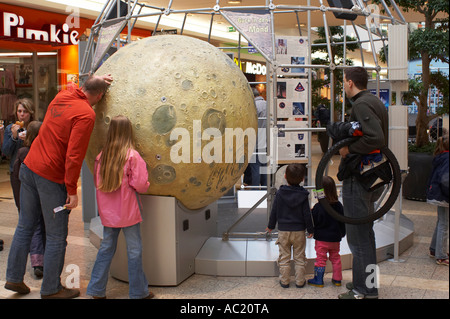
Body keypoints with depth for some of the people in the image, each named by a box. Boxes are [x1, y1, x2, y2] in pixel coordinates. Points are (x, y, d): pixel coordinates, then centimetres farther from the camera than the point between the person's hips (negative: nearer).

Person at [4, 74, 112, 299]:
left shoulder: (61, 96, 7)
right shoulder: (86, 114, -15)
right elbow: (74, 155, -21)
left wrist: (97, 80, 38)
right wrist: (72, 190, -16)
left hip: (28, 168, 8)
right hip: (51, 178, -8)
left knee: (25, 225, 19)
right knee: (56, 236, 5)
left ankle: (14, 278, 29)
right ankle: (51, 289, 16)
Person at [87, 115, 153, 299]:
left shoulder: (102, 155, 1)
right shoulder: (133, 156, -14)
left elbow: (97, 182, 10)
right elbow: (140, 185, -16)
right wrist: (146, 185, 5)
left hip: (108, 213, 5)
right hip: (128, 211, -5)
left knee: (106, 248, 16)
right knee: (134, 250, 6)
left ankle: (97, 289, 22)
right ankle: (138, 292, 16)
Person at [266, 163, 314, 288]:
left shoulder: (280, 193, -6)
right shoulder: (303, 195, -8)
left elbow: (274, 211, 0)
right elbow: (307, 214, -5)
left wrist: (271, 226, 13)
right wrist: (310, 230, 6)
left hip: (283, 230, 0)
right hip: (299, 231, 0)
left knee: (284, 257, 10)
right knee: (299, 258, 11)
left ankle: (284, 281, 15)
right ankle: (300, 281, 17)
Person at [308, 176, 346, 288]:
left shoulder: (318, 207, -19)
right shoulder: (339, 206, -4)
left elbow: (312, 223, -12)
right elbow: (343, 223, 6)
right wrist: (341, 234, 19)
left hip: (322, 239, -4)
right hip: (335, 239, 4)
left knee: (321, 259, 6)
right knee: (335, 258, 16)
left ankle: (318, 280, 13)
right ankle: (337, 279, 24)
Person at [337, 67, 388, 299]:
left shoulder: (361, 104, -17)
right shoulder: (375, 102, 14)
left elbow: (376, 138, -30)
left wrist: (348, 148, -17)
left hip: (358, 178, -11)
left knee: (358, 236, -3)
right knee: (365, 233, 20)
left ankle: (366, 290, 5)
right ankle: (363, 282, 32)